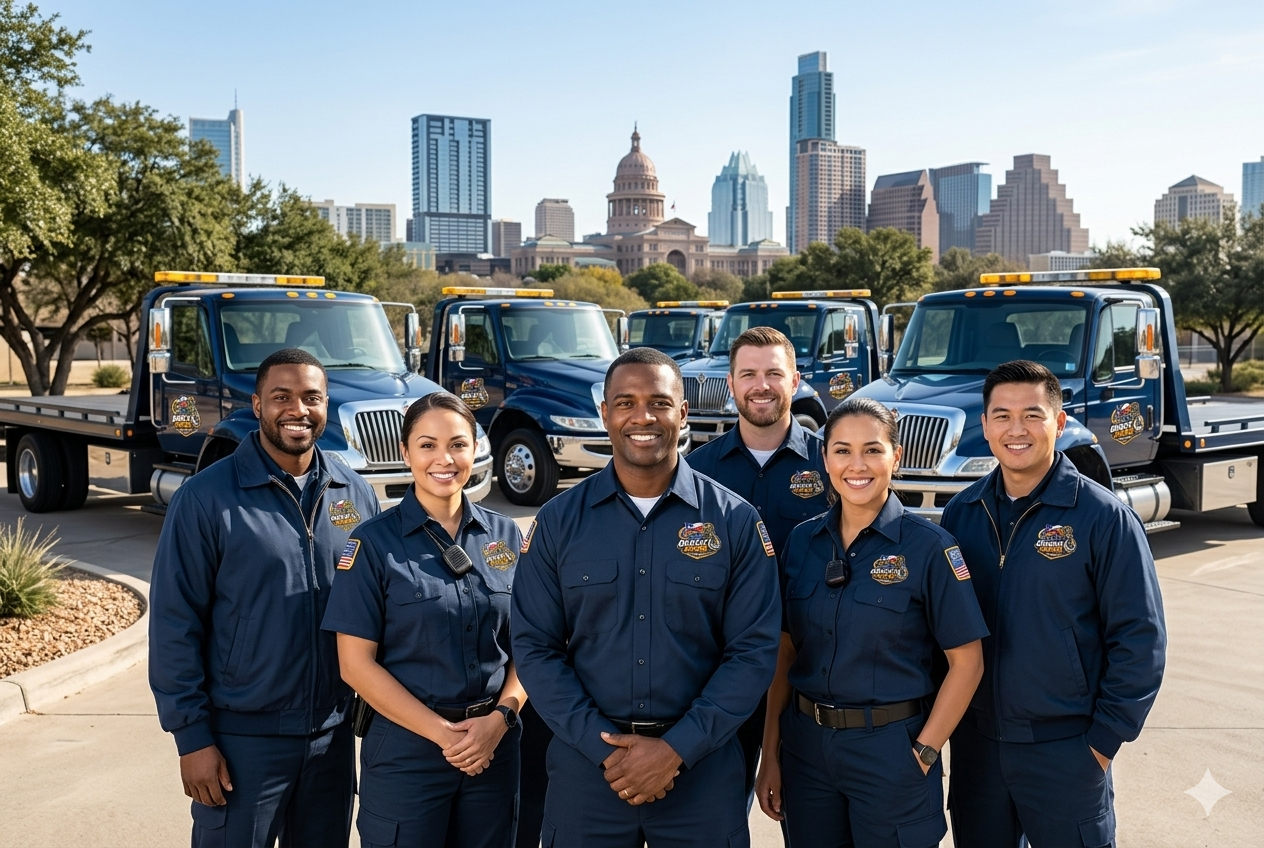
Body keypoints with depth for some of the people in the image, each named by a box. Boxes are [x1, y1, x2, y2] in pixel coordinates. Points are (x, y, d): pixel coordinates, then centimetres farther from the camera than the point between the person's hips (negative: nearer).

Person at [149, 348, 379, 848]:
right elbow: (174, 624, -8)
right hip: (243, 738, -4)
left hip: (333, 734, 4)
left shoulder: (356, 494, 3)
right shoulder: (206, 498, -9)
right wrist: (192, 738, -10)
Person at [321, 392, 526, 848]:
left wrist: (501, 717, -11)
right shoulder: (375, 542, -7)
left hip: (494, 748, 3)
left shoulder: (505, 535, 4)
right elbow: (357, 664, -9)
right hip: (406, 751, -3)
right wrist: (443, 734, -14)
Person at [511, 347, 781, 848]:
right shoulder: (558, 521, -1)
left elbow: (754, 650, -6)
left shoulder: (735, 522, -3)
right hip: (586, 763, 1)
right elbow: (535, 647, -2)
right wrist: (603, 746, -12)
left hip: (702, 766, 0)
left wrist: (678, 749, -13)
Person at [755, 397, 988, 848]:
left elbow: (967, 662, -8)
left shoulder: (929, 547, -10)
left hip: (890, 749, -4)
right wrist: (771, 756, 3)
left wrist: (923, 754, -11)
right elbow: (785, 654, 6)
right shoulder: (801, 541, 2)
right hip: (805, 746, 4)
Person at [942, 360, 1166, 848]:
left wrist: (1104, 740, -9)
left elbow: (1139, 638, -9)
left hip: (1064, 749, -4)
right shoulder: (961, 513, 2)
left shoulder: (1102, 516, -10)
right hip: (974, 743, 4)